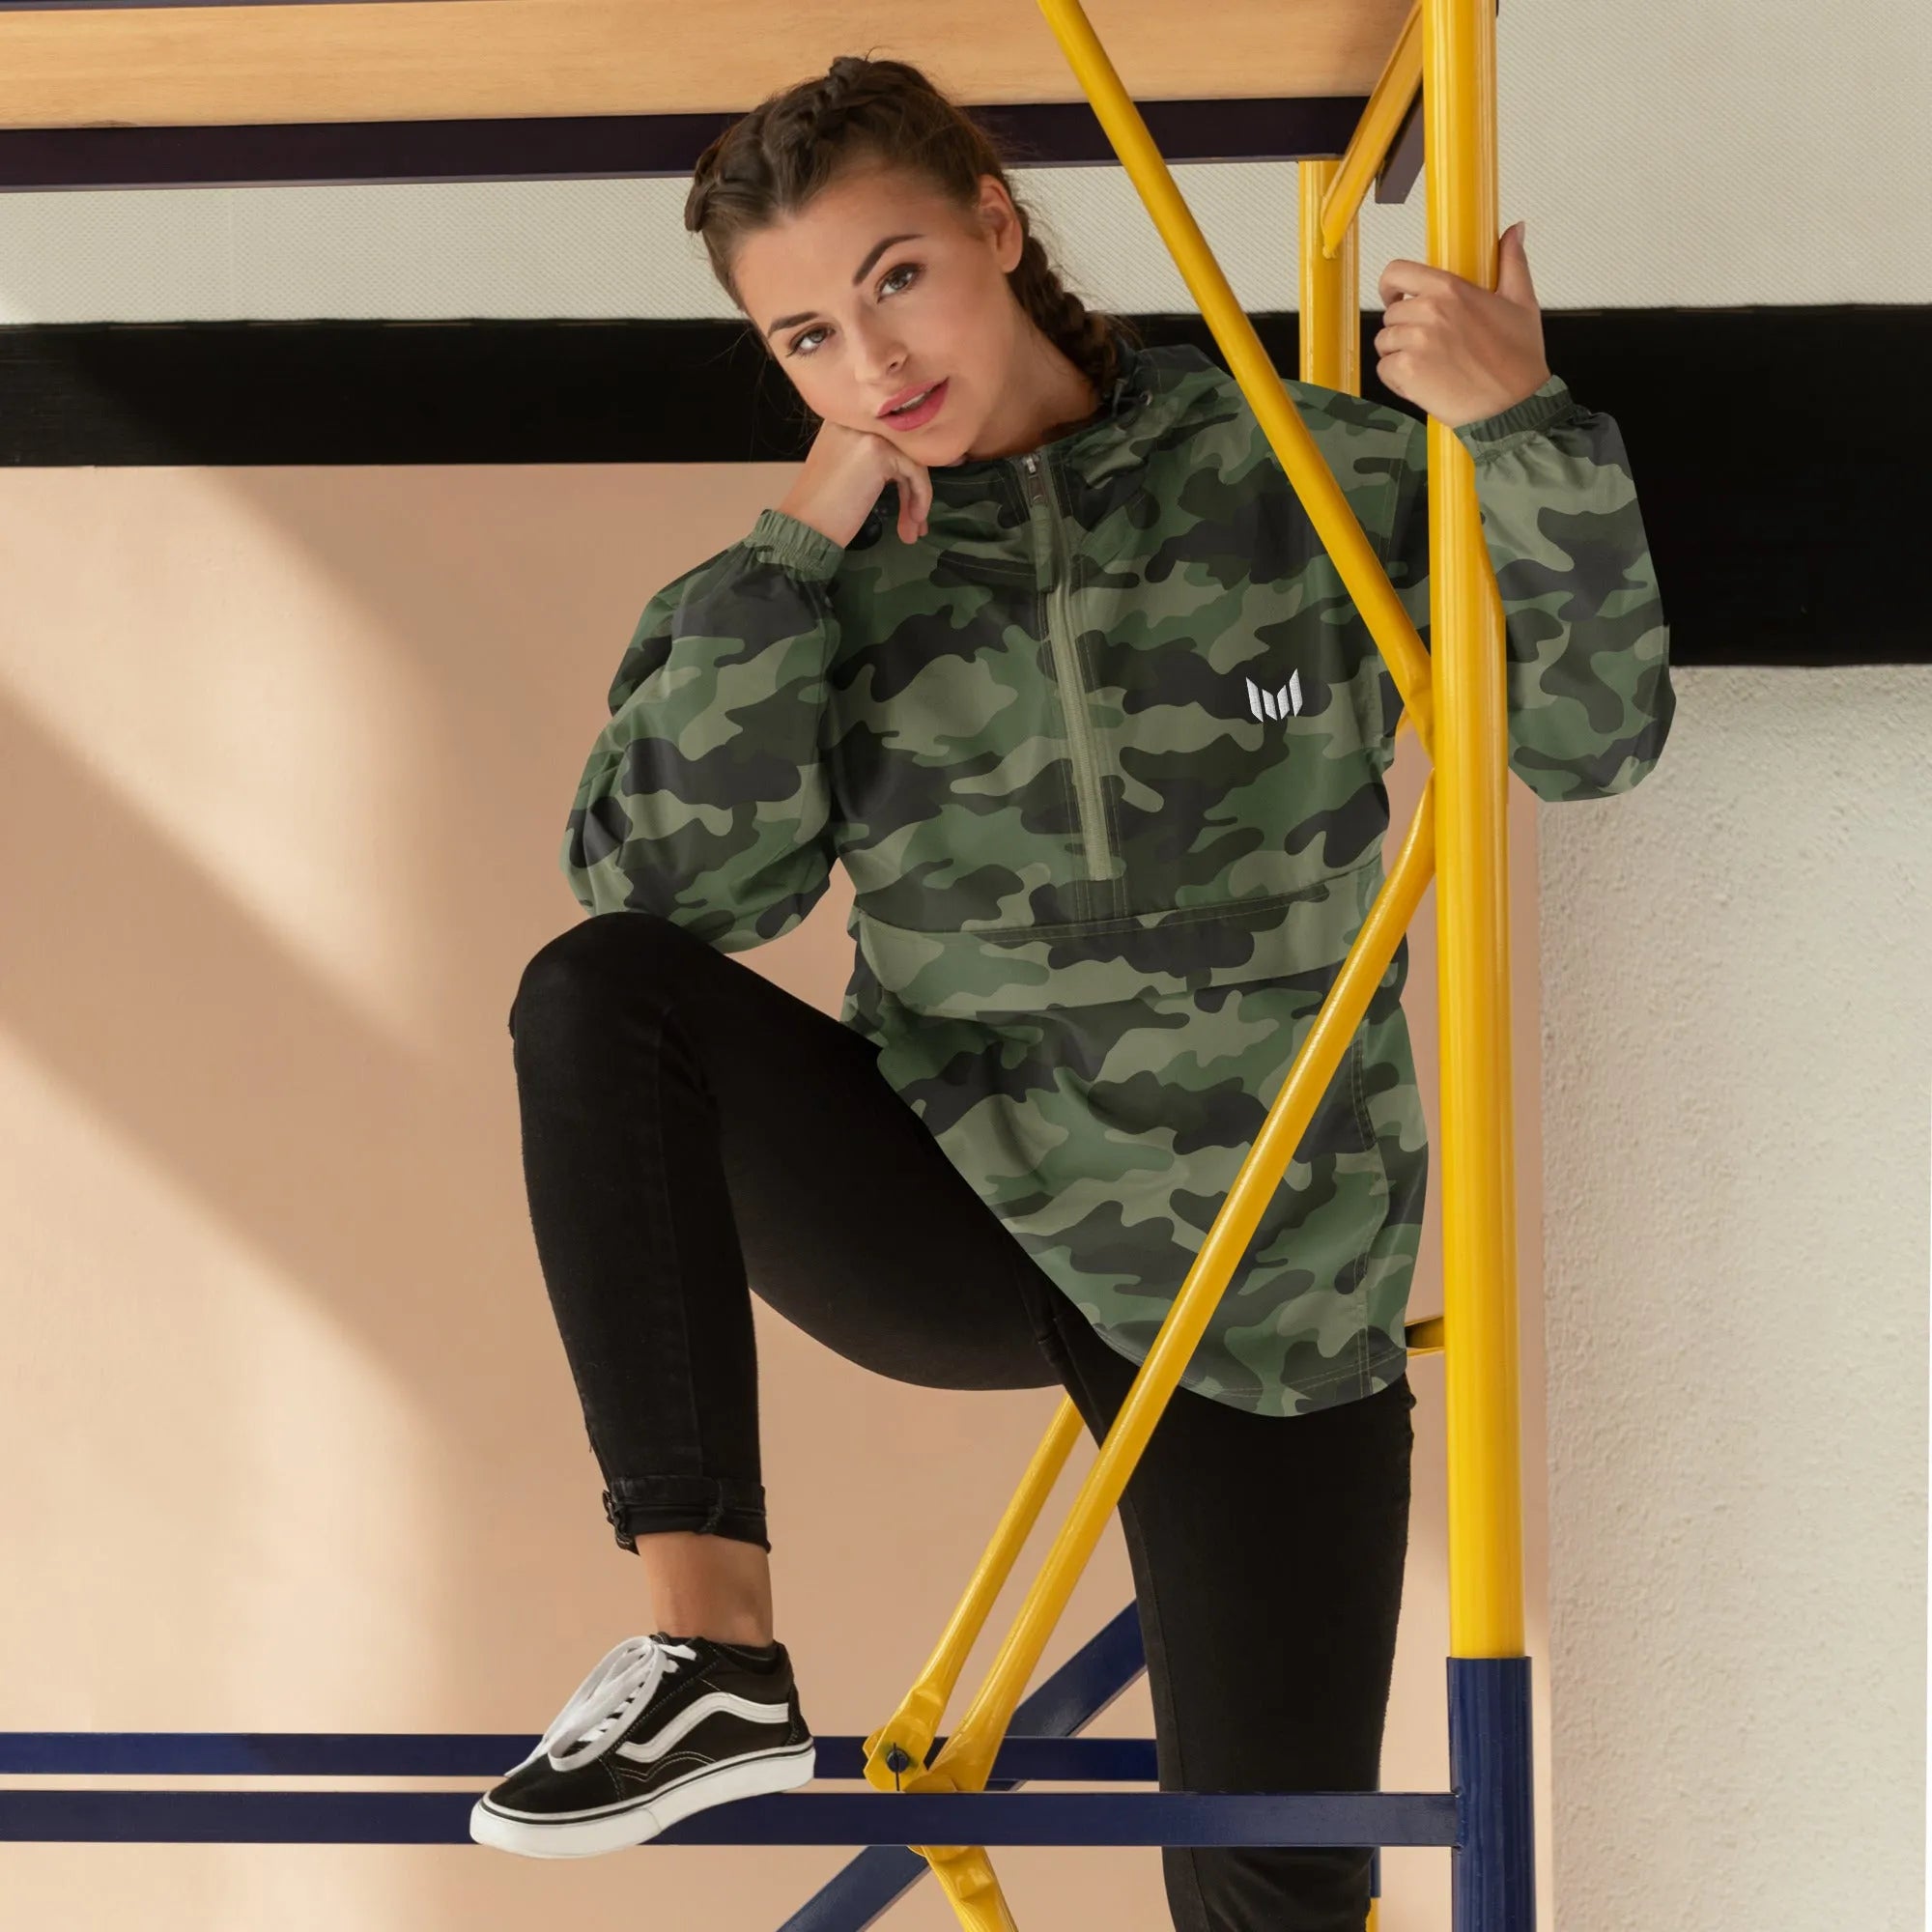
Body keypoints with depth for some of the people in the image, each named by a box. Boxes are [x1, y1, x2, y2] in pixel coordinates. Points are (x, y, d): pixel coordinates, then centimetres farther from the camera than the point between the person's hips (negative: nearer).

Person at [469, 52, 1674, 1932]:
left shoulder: (1297, 475, -4)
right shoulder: (833, 573, 0)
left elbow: (1590, 731, -7)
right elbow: (671, 889, -14)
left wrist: (1525, 436, -21)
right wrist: (797, 550, -18)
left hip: (1258, 1289, -1)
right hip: (952, 1209, 1)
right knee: (598, 999, -26)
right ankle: (710, 1651, -27)